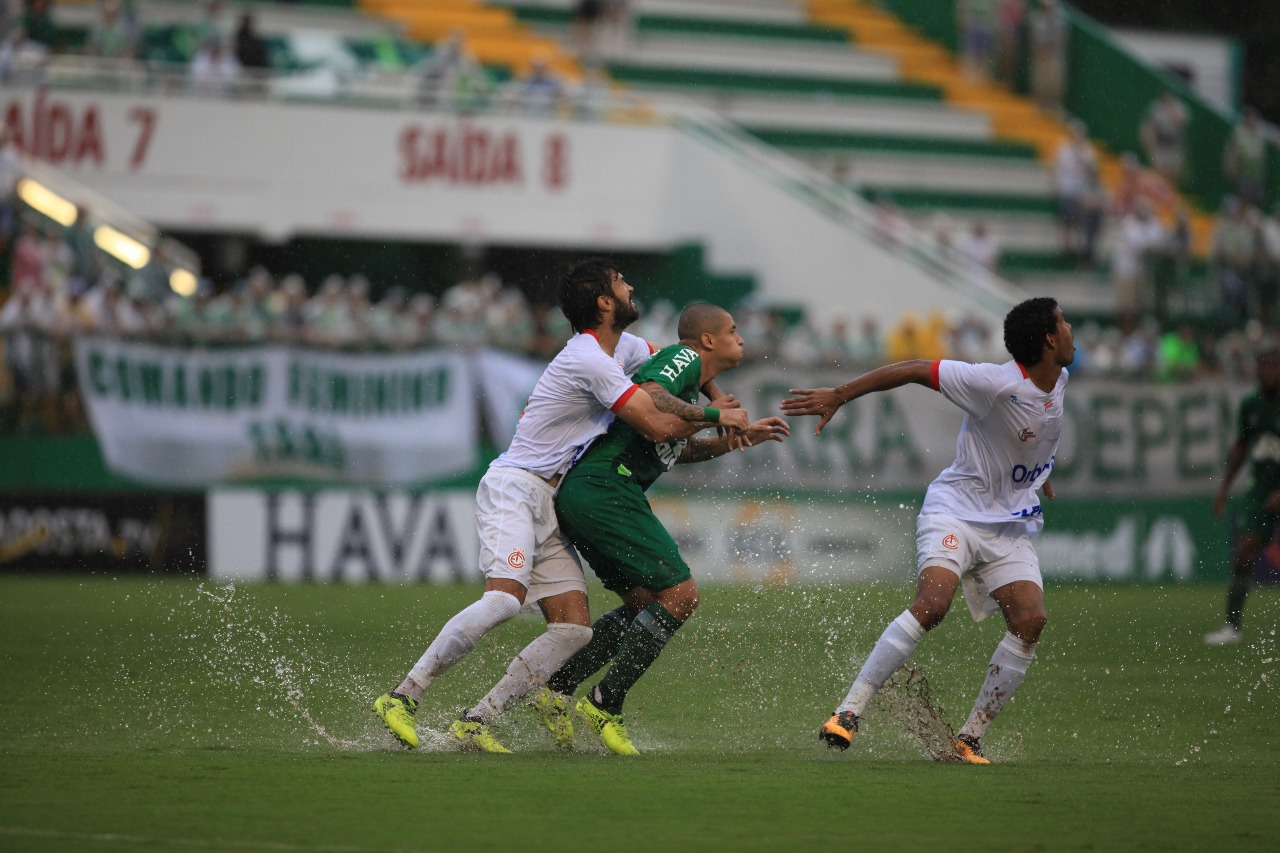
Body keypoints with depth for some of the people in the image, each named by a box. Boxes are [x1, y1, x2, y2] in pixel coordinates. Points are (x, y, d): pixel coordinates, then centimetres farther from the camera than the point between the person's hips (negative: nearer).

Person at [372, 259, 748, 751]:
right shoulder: (591, 360, -16)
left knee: (574, 628, -4)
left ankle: (474, 723, -5)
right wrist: (714, 416, -1)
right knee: (504, 598, -30)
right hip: (514, 488, -10)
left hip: (546, 506, 10)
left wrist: (718, 400, 13)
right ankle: (401, 698, -22)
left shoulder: (623, 347, 14)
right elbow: (657, 427, -18)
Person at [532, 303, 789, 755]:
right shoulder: (684, 357, -3)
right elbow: (646, 398, -23)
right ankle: (605, 705, -9)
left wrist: (738, 438, 35)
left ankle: (556, 689, 12)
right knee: (680, 595, -11)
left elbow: (676, 449, 39)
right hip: (605, 488, -11)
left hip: (580, 496, 11)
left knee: (646, 603, 15)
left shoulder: (690, 383, 27)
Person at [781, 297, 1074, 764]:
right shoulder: (998, 384, -22)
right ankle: (849, 713, -23)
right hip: (956, 510, -7)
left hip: (1011, 524, 7)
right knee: (932, 603, -29)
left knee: (1031, 620, -14)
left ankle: (969, 740, -5)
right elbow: (916, 370, -17)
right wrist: (838, 395, -16)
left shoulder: (1058, 379, 3)